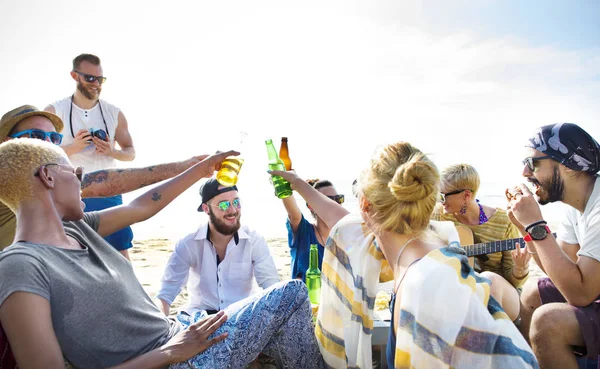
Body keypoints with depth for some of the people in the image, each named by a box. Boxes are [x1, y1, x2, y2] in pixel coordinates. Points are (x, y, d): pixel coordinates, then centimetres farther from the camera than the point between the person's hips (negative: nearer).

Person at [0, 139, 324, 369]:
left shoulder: (75, 228, 3)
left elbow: (142, 207, 14)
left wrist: (201, 169, 21)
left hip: (180, 335, 8)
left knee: (294, 293, 10)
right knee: (292, 296, -1)